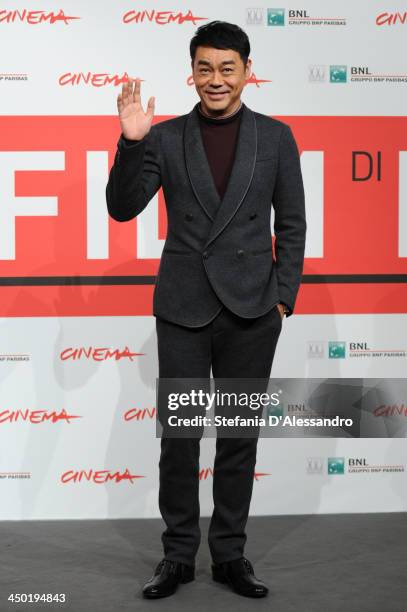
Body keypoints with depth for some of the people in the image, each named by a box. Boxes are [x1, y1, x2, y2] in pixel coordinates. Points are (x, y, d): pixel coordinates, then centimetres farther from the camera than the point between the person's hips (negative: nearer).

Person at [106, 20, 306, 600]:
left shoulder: (275, 137, 4)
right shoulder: (165, 137, 2)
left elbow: (292, 225, 6)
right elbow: (123, 208, -3)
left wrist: (284, 296, -2)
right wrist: (131, 142, -16)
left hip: (251, 310, 0)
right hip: (183, 308, 0)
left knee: (239, 436, 8)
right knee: (178, 436, 4)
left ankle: (230, 553, 20)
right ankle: (178, 555, 17)